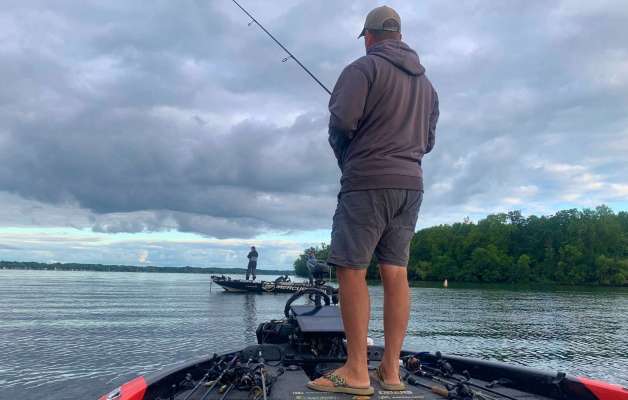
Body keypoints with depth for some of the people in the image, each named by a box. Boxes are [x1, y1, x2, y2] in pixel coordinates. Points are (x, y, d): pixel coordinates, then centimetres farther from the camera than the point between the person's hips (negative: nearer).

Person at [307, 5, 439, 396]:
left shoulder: (364, 67, -2)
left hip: (367, 180, -7)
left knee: (352, 270, -5)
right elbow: (428, 140, 20)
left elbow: (342, 120, -13)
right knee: (395, 272, 4)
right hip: (411, 183, 7)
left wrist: (344, 155, 5)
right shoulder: (426, 83, 20)